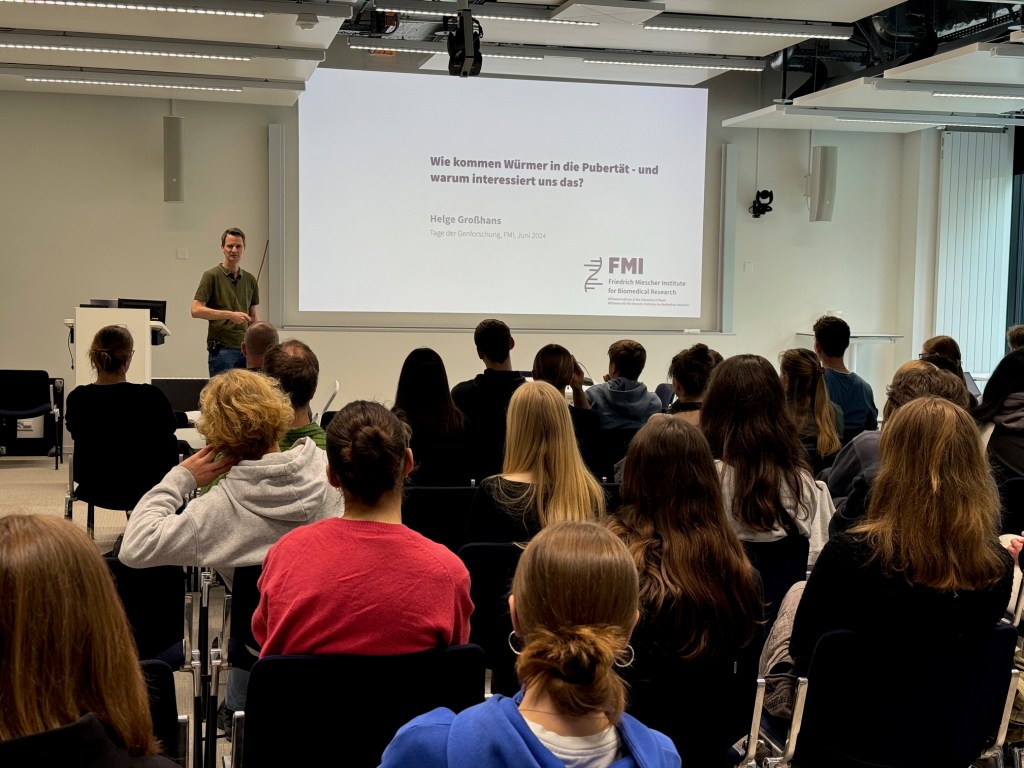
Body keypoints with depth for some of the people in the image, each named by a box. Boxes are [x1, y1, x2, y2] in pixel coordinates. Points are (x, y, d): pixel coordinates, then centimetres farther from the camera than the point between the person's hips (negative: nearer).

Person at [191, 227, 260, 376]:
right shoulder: (212, 276, -3)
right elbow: (196, 310, -10)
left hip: (246, 349, 5)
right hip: (222, 349, -5)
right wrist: (229, 315, -18)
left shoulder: (250, 280, 13)